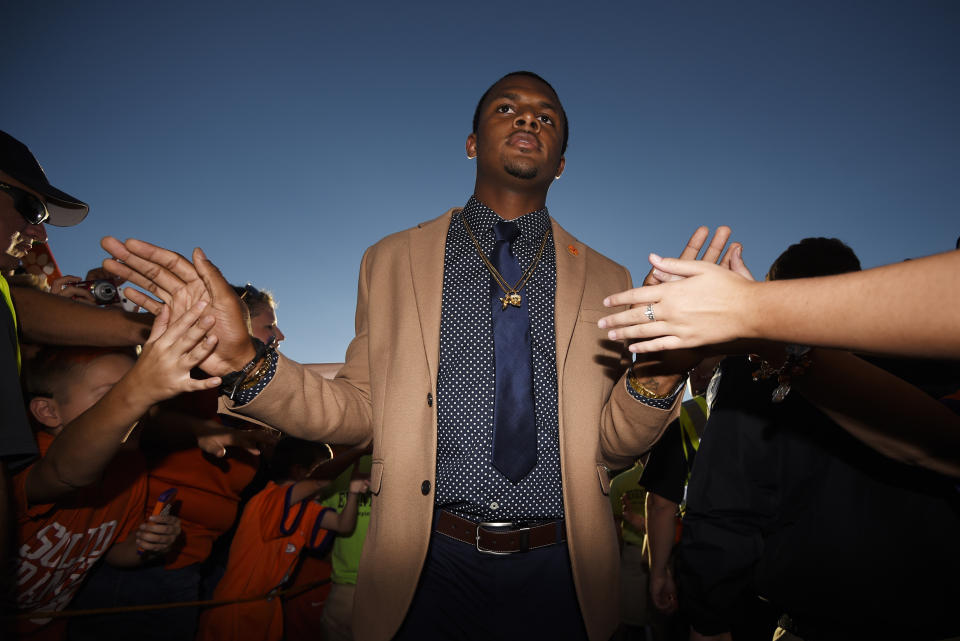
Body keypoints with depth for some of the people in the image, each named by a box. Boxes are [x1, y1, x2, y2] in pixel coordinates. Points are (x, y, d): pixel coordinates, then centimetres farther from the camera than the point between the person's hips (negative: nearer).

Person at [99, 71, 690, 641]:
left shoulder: (606, 279, 4)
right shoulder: (391, 261, 3)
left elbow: (614, 445, 2)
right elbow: (359, 413, 2)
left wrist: (655, 373, -19)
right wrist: (245, 361, -14)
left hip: (556, 575, 2)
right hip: (427, 565, -1)